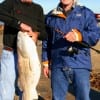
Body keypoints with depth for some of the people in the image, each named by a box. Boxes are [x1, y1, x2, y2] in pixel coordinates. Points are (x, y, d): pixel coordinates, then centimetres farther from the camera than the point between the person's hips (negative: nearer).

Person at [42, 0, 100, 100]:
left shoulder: (86, 13, 5)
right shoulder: (50, 16, 13)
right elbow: (46, 41, 16)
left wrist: (79, 35, -26)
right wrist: (46, 63, 12)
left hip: (80, 66, -2)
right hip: (58, 66, 2)